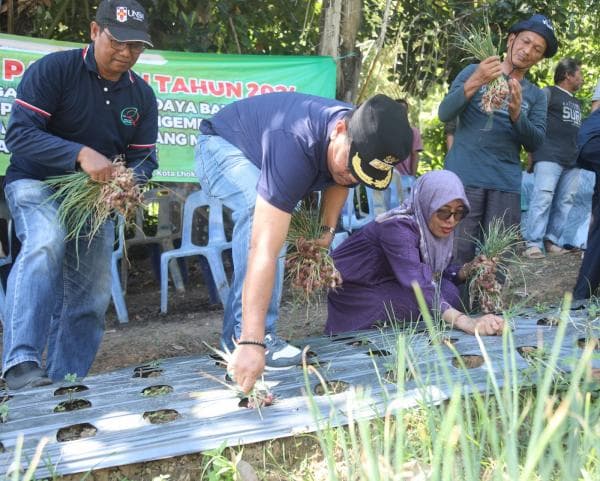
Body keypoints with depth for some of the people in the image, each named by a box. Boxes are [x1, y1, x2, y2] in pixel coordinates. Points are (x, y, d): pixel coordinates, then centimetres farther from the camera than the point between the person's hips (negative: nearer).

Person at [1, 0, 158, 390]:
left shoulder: (142, 95, 0)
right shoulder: (54, 69, -17)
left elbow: (144, 158, 0)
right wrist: (80, 154, -40)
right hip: (37, 183, -6)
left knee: (91, 296, 3)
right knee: (46, 242, -36)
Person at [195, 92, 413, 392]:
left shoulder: (362, 141, -22)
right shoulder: (294, 144, -46)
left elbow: (338, 181, 6)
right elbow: (264, 250, -51)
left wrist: (327, 229, -9)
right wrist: (251, 343, -55)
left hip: (257, 157, 8)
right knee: (259, 210, -33)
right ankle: (251, 335, -27)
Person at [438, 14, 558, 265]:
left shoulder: (536, 95, 16)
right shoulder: (474, 72, 10)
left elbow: (535, 143, 2)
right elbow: (444, 114, -3)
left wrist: (516, 114, -16)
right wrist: (475, 83, -18)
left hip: (506, 185, 3)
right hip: (464, 177, -3)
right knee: (457, 254, -10)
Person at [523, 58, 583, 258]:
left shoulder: (576, 103, 27)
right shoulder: (548, 93, 3)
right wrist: (531, 151, -9)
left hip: (572, 160, 8)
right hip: (549, 156, -8)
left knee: (564, 202, 2)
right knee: (543, 198, -15)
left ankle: (551, 241, 4)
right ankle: (534, 243, -17)